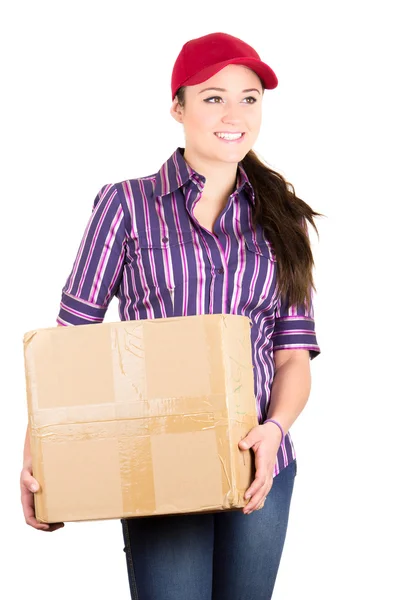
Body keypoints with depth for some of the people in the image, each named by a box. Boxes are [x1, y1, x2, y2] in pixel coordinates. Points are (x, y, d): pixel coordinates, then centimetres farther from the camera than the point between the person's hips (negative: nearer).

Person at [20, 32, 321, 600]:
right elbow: (71, 335, -1)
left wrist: (275, 429, -13)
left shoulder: (279, 218, 9)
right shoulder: (127, 205, 2)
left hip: (259, 464, 3)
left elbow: (294, 354, 6)